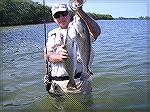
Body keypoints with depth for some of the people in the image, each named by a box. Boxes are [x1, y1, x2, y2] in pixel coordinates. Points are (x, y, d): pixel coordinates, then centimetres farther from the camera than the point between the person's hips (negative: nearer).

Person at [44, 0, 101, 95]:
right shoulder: (53, 34, 15)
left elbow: (96, 32, -23)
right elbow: (48, 56, 1)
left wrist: (80, 11, -31)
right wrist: (59, 57, -23)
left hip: (79, 81, -3)